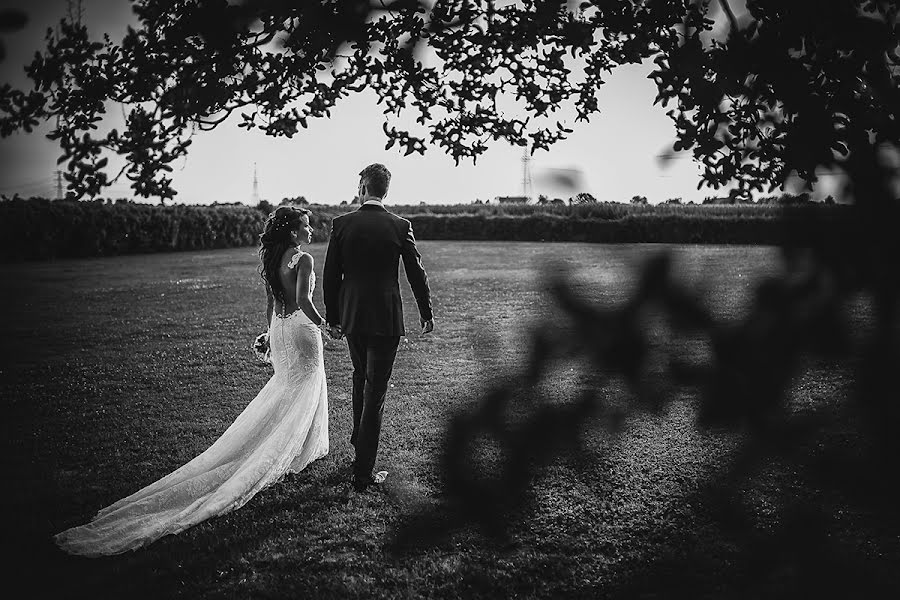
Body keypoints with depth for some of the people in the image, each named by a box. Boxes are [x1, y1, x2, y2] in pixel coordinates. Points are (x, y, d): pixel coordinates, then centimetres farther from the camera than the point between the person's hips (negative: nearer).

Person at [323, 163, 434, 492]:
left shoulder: (341, 224, -3)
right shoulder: (400, 226, -8)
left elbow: (330, 276, 0)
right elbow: (416, 273, -1)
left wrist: (332, 317, 11)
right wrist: (426, 314, 13)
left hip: (351, 316, 3)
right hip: (385, 318, -3)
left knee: (361, 376, 26)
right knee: (375, 390, 1)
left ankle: (359, 441, 41)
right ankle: (363, 473, 3)